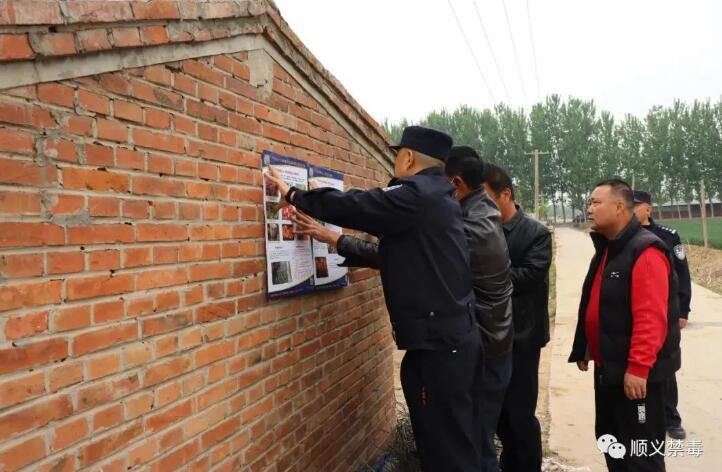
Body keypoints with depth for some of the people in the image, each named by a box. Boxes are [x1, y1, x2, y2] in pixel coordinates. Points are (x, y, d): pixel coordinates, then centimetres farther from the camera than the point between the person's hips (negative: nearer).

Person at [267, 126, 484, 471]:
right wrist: (333, 240, 22)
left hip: (438, 343, -10)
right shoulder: (437, 198, 15)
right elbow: (391, 256, 19)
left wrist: (293, 194, 2)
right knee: (461, 443, 19)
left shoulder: (416, 195, -14)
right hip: (457, 336, 10)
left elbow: (352, 205, -14)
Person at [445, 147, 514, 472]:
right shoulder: (483, 212, 5)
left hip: (480, 352, -9)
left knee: (476, 445, 3)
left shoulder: (470, 231, -25)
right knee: (478, 437, 19)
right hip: (487, 345, 9)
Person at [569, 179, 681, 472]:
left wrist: (638, 368, -26)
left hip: (635, 373, -9)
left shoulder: (645, 252, -19)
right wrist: (584, 350, 18)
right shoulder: (605, 250, 11)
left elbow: (651, 319, -25)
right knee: (610, 444, 20)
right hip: (607, 368, 9)